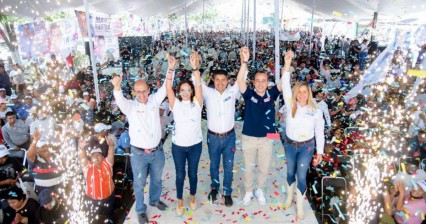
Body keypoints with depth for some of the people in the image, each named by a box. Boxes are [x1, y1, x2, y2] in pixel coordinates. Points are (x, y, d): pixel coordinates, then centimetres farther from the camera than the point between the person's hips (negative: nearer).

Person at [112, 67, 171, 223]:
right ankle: (140, 210, 38)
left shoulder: (154, 100, -4)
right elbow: (119, 99, -32)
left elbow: (165, 86, -12)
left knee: (156, 179, 24)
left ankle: (154, 200, 51)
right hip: (139, 153, -3)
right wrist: (117, 87, -54)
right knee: (139, 183, 15)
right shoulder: (130, 106, -12)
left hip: (157, 150, 3)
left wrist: (171, 68, -27)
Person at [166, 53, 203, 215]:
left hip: (195, 145, 0)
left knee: (193, 173, 17)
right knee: (180, 175, 13)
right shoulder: (175, 104, -6)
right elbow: (168, 87, -18)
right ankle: (180, 200, 34)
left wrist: (195, 68, -32)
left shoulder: (196, 103, -6)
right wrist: (170, 69, -30)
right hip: (178, 145, 0)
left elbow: (198, 85, -20)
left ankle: (192, 197, 41)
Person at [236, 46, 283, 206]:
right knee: (248, 168, 15)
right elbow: (239, 81, -25)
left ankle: (260, 190, 42)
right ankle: (248, 191, 38)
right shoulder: (249, 95, -10)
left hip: (266, 139, 2)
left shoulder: (271, 94, -4)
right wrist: (244, 62, -38)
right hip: (249, 138, -1)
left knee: (264, 169, 16)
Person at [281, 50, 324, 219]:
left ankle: (300, 207, 20)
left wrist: (320, 152, -1)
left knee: (301, 176, 1)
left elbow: (319, 132, -3)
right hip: (289, 145, 2)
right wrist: (288, 62, -31)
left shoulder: (316, 111, -11)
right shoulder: (291, 105, -11)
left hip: (306, 147, -1)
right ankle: (290, 197, 42)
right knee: (290, 173, 18)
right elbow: (285, 85, -22)